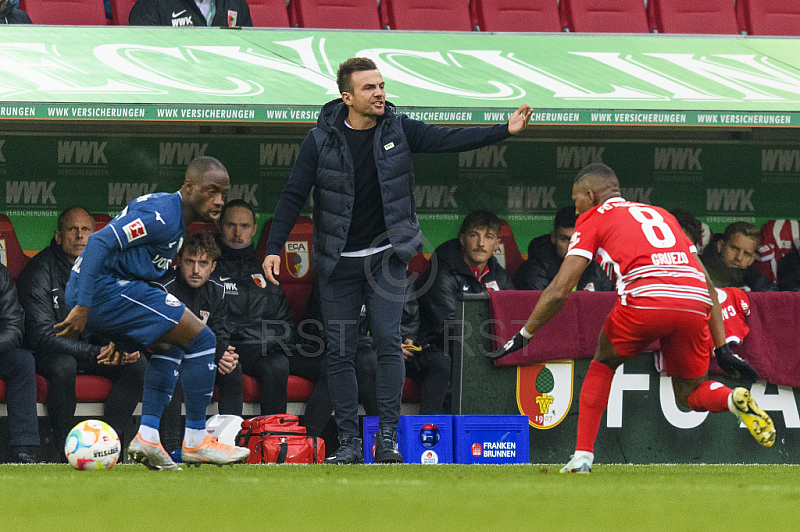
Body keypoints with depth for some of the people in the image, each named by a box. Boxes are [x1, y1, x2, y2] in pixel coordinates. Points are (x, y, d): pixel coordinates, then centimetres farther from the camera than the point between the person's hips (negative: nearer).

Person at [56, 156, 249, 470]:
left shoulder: (176, 220, 20)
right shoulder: (162, 214, -14)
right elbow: (100, 242, -22)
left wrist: (119, 339, 28)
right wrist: (83, 306, -26)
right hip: (106, 289, -11)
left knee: (170, 346, 23)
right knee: (201, 339, -7)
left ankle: (147, 436, 12)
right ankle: (195, 442, -2)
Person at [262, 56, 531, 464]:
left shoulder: (398, 130, -1)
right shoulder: (321, 140, -6)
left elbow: (449, 140, -7)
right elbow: (293, 197, -4)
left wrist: (505, 130, -20)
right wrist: (274, 248, -13)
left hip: (385, 257, 0)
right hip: (338, 263, 0)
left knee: (388, 342, -11)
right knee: (340, 353, 1)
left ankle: (387, 436, -8)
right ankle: (349, 442, 7)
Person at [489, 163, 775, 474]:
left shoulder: (593, 218, 20)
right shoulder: (662, 214, 34)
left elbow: (559, 292, 12)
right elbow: (708, 286, 28)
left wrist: (522, 337, 23)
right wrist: (722, 349, 27)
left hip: (645, 297, -4)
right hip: (696, 305, 4)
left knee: (604, 363, 26)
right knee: (690, 394, 21)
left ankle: (583, 456, 17)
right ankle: (735, 400, -11)